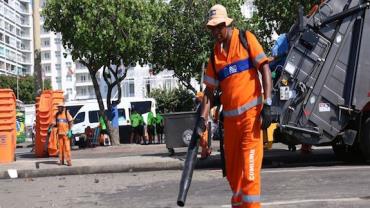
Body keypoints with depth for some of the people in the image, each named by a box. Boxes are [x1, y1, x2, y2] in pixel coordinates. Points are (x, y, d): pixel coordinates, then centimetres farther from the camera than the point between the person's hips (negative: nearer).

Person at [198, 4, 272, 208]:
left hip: (250, 113, -5)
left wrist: (267, 105, -14)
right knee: (232, 171, 10)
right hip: (229, 118, 5)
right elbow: (209, 90, 13)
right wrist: (202, 119, 2)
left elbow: (265, 69, -5)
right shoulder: (214, 55, 13)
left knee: (248, 170, -9)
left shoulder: (246, 39, 0)